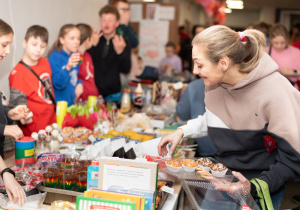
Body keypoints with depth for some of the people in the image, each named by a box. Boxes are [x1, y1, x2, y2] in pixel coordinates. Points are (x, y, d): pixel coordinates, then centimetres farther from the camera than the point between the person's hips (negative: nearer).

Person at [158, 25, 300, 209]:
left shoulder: (276, 92, -27)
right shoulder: (215, 82, -6)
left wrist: (254, 186, -31)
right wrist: (182, 132, 1)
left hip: (263, 189, -5)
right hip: (222, 176, 6)